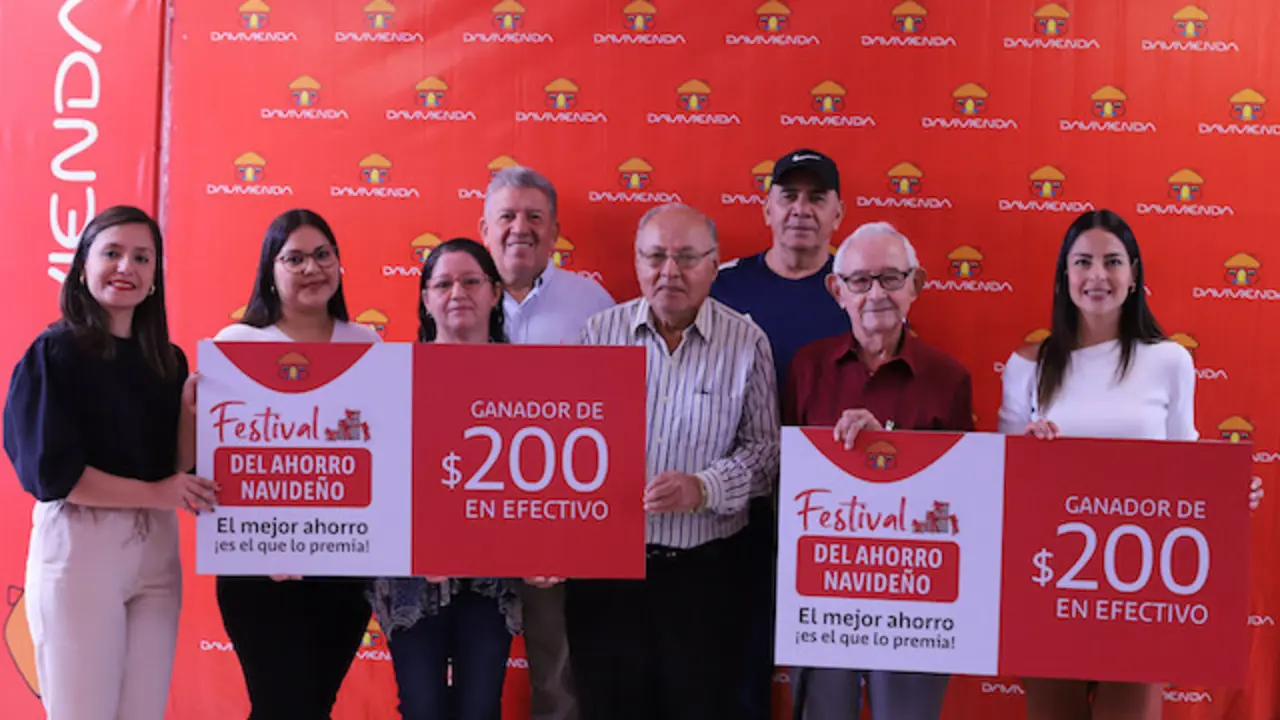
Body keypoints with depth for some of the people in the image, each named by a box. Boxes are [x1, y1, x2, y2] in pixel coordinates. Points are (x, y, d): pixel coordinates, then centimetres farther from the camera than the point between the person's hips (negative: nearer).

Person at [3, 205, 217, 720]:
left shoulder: (168, 361, 9)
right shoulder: (54, 352, -5)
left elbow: (183, 470, 5)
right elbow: (51, 471, -12)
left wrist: (189, 402, -9)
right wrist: (154, 493, -13)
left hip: (157, 551, 5)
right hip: (78, 546, -5)